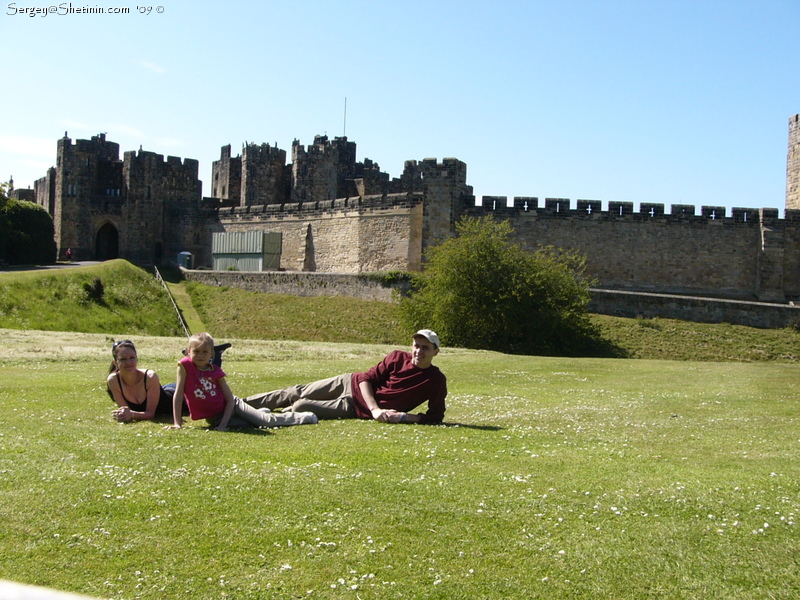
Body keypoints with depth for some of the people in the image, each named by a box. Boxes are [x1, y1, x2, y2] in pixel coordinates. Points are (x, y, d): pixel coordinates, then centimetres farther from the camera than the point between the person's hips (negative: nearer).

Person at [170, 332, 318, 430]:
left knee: (266, 420, -5)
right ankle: (261, 412, 8)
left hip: (230, 406, 1)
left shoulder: (215, 371, -10)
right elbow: (178, 395, -14)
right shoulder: (185, 365, -14)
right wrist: (177, 422, -19)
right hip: (214, 417, -1)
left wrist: (223, 424, -21)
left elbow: (230, 399, -9)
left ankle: (303, 417, 15)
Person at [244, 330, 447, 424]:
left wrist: (403, 417, -24)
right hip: (350, 384, 3)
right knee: (295, 393, 2)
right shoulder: (398, 357, -6)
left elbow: (435, 417, -10)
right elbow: (366, 379, -6)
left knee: (300, 407, -18)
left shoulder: (437, 381, -12)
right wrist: (375, 409, -21)